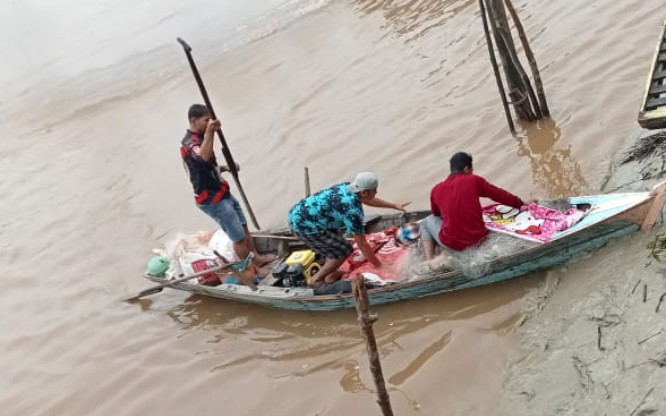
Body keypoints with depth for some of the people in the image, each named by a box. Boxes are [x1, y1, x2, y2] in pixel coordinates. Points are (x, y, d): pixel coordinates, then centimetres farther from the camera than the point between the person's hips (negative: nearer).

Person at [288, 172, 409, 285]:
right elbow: (362, 244, -15)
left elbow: (369, 200, 23)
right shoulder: (353, 210, -22)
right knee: (344, 250, 3)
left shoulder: (348, 187, 2)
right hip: (305, 225, -9)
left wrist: (395, 206, 28)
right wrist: (378, 265, -5)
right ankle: (317, 279, 15)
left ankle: (328, 273, 30)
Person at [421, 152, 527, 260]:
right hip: (478, 239, 2)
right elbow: (500, 195, 8)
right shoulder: (474, 181, -2)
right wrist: (521, 204, 24)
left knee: (427, 221, 28)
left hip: (452, 245, -1)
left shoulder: (437, 189, 3)